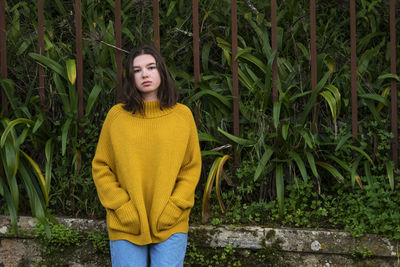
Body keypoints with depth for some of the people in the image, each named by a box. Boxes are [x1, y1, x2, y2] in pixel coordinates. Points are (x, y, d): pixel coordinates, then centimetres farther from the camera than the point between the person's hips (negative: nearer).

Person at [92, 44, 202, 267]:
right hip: (126, 227, 0)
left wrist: (175, 206, -6)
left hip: (170, 225, 0)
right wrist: (122, 208, -7)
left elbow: (192, 168, 6)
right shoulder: (117, 116, 1)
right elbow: (101, 168, 3)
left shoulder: (182, 115, 4)